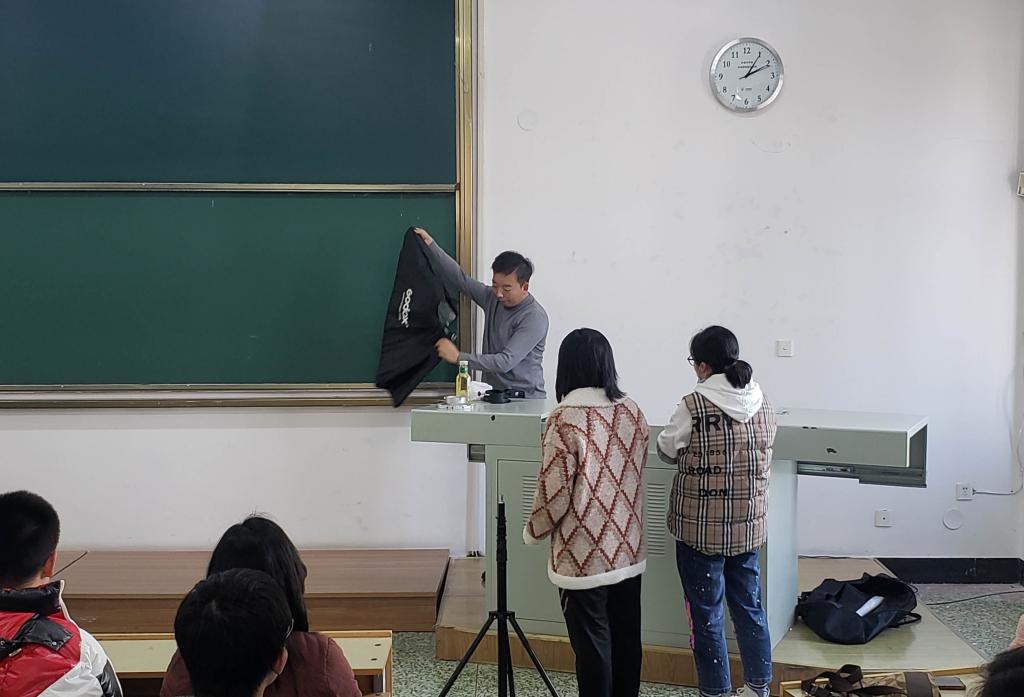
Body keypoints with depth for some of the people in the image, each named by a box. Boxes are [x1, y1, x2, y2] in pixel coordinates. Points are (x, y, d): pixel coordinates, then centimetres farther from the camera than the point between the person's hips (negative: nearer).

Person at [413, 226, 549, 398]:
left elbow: (505, 362, -18)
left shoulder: (535, 318, -13)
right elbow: (461, 279, 16)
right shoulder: (493, 298, 10)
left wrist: (458, 358, -15)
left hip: (526, 400, -6)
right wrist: (431, 245, 11)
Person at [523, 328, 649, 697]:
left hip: (584, 558, -6)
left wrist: (532, 532, 1)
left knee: (593, 645, 3)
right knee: (626, 639, 15)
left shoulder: (566, 419, -18)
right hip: (628, 551, 6)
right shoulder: (633, 412, 2)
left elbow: (554, 494, -16)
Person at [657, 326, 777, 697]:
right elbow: (764, 454, 10)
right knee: (749, 606, 17)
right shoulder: (762, 402, 0)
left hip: (702, 528, -5)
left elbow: (666, 450, -3)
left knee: (707, 613, 6)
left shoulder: (695, 405, -16)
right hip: (748, 525, 5)